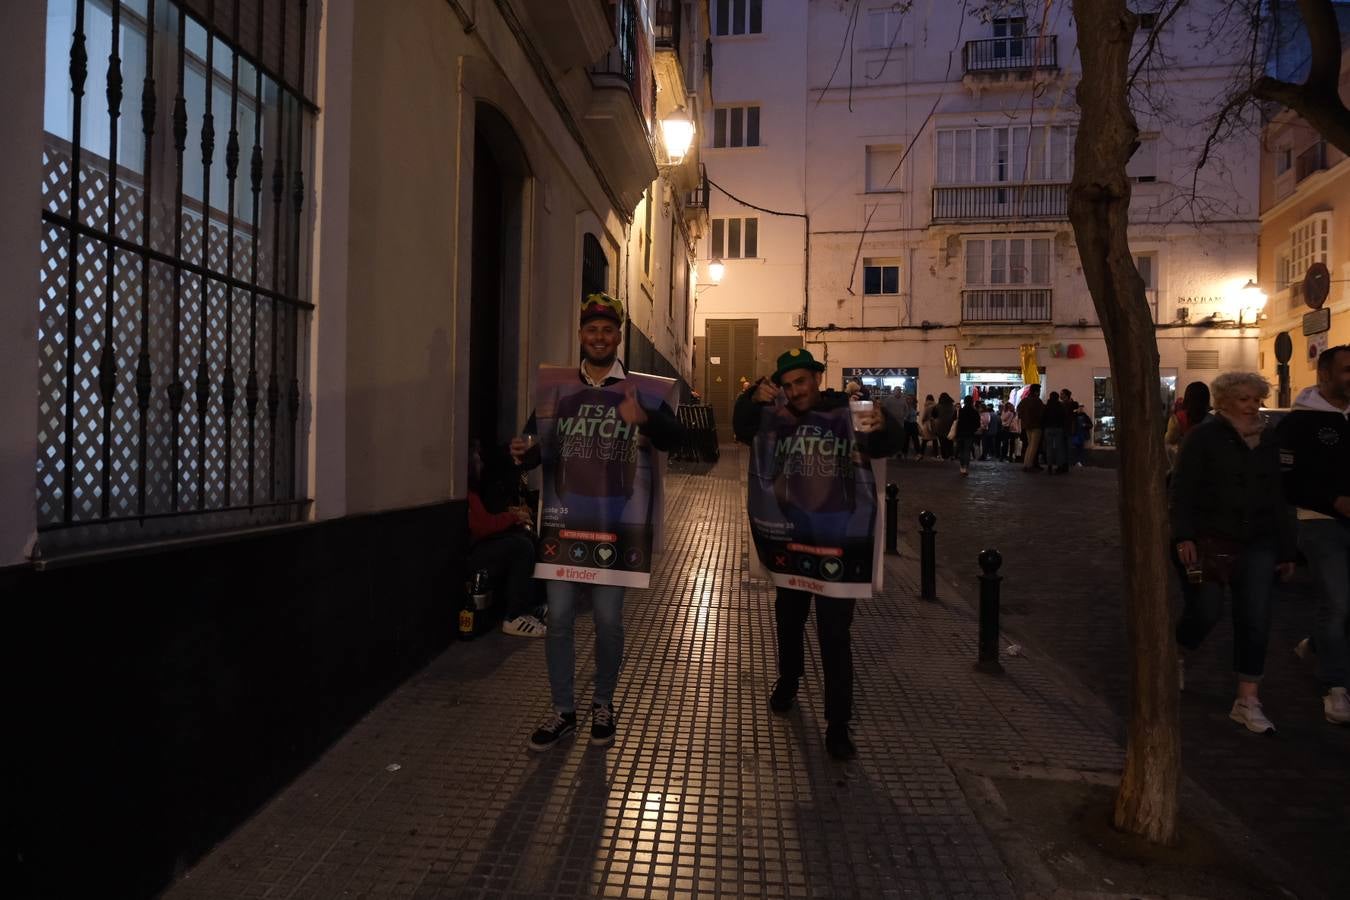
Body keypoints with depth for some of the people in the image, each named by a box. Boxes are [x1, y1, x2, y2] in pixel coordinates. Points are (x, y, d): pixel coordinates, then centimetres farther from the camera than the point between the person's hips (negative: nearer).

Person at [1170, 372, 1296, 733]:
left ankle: (1248, 700, 8)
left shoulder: (1270, 441, 11)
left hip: (1257, 544, 4)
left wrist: (1286, 550, 13)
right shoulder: (1204, 436, -4)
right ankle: (1176, 656, 30)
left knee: (1255, 619, 0)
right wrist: (1184, 536, -18)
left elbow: (1281, 497, 14)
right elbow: (1181, 490, -9)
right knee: (1205, 612, -2)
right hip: (1208, 541, -4)